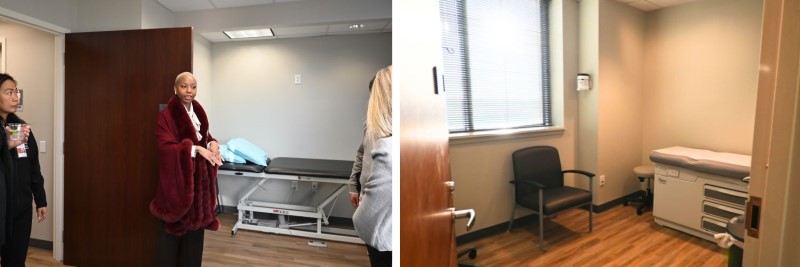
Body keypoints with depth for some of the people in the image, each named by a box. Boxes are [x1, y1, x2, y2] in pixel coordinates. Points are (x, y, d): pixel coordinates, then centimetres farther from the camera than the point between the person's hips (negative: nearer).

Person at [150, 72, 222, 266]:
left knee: (196, 225, 14)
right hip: (176, 178, -6)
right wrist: (195, 148, -30)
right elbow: (166, 147, -20)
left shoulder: (198, 112, 8)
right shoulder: (166, 115, -12)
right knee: (172, 228, 5)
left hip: (198, 176, 6)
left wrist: (212, 144, -8)